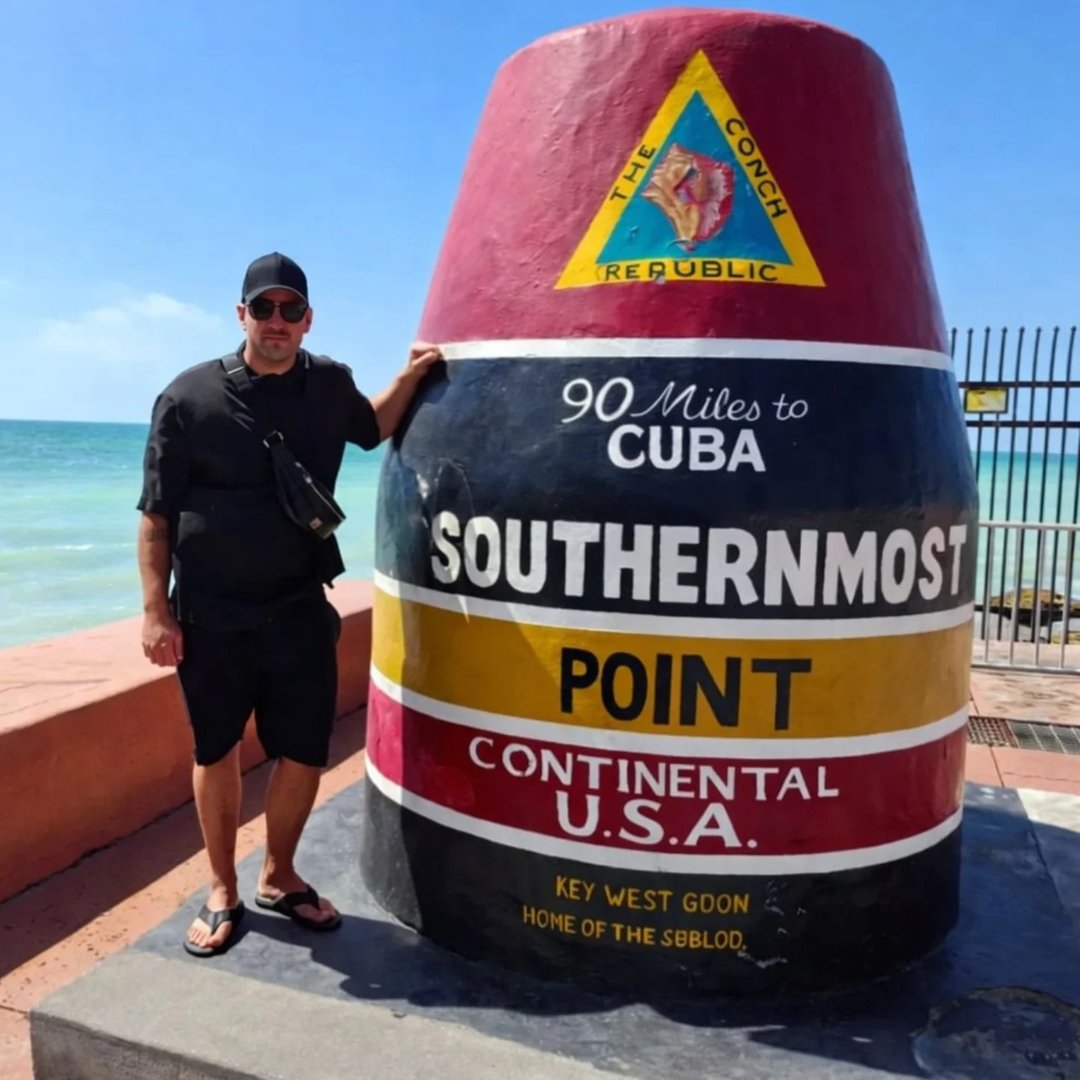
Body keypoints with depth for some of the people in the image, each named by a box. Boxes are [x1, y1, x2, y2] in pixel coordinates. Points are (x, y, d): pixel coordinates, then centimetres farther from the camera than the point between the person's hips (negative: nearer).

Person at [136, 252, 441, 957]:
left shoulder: (330, 385, 3)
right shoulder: (190, 397, -7)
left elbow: (371, 430, 26)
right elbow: (157, 517, -5)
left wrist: (411, 376, 10)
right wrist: (156, 611, -9)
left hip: (300, 609, 3)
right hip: (210, 614, -2)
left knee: (305, 754, 8)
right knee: (217, 754, 12)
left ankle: (280, 876, 33)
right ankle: (223, 890, 32)